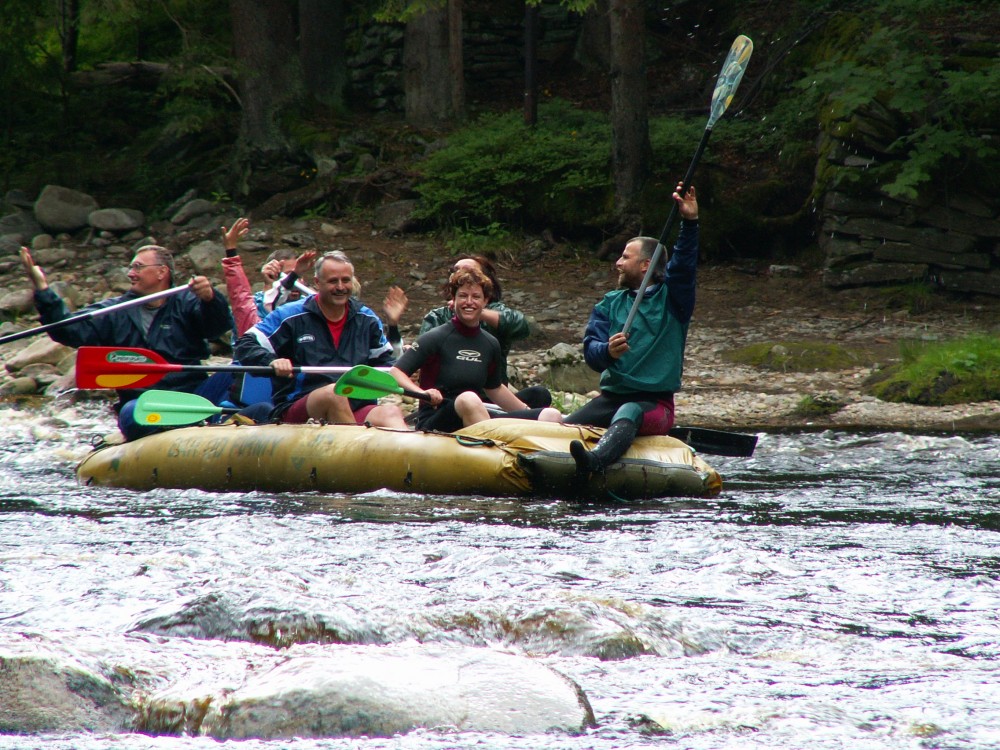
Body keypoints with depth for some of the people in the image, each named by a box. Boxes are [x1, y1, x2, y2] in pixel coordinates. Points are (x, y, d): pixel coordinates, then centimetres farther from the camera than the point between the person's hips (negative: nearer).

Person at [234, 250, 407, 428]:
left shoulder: (367, 320, 19)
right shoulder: (292, 317, 4)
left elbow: (383, 360, 30)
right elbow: (245, 345, 0)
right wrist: (271, 362, -20)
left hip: (355, 410, 3)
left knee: (391, 412, -28)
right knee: (334, 392, -37)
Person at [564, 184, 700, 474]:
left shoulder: (670, 299, 8)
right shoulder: (610, 304, 17)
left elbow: (684, 265, -11)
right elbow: (591, 349, 3)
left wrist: (690, 222, -25)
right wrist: (608, 352, -21)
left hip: (656, 404, -6)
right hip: (612, 397, 6)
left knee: (628, 414, -40)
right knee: (562, 428, -22)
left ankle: (594, 460, -66)